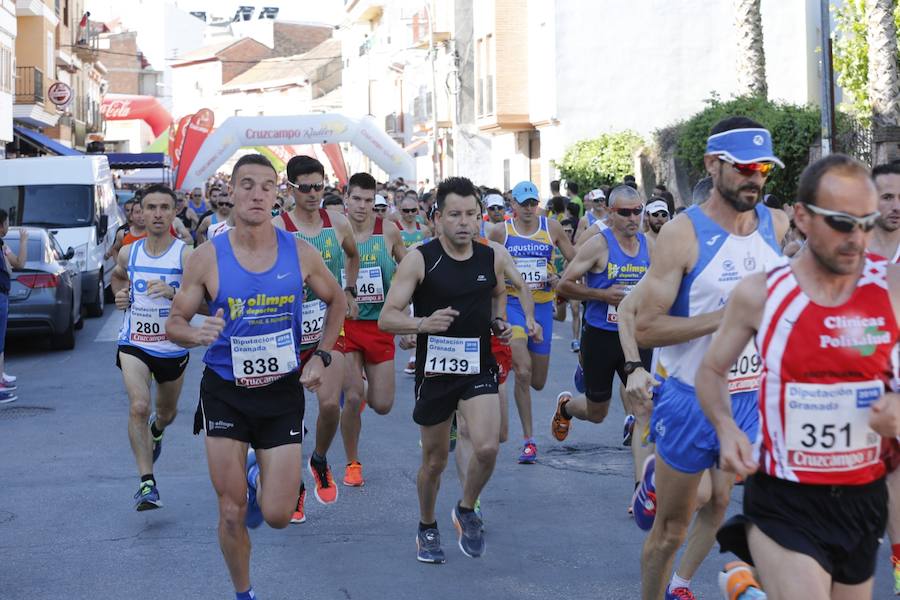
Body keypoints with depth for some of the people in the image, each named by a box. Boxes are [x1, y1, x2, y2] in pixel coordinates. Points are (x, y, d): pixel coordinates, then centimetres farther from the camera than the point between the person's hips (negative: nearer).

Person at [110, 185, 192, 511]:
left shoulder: (186, 255, -13)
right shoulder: (129, 252, 0)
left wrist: (173, 292, -33)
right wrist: (119, 295, 3)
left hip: (173, 347, 0)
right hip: (134, 344, 1)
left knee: (167, 411, 21)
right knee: (138, 407, -22)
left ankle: (156, 429, 59)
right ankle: (147, 482, -18)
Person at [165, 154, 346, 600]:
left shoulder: (299, 253, -5)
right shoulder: (207, 257, -9)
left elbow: (337, 301, 12)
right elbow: (174, 323, -2)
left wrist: (321, 357, 1)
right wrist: (196, 333, -25)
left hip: (283, 391, 1)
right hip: (224, 391, -1)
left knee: (278, 516, 1)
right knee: (232, 515, 3)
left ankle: (258, 478, 36)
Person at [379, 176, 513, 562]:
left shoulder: (491, 258, 0)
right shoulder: (419, 259, -11)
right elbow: (387, 318, -13)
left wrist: (499, 323, 3)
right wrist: (423, 323, -31)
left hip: (478, 368, 2)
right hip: (435, 371, -2)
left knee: (487, 447, -19)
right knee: (435, 459, 11)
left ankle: (467, 510, 10)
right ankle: (427, 528, 37)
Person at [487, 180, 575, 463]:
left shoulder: (551, 227, 3)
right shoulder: (500, 231, -1)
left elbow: (575, 260, 9)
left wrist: (560, 279, -8)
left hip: (542, 306, 3)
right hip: (513, 304, -3)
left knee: (538, 382, 10)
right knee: (523, 372, -18)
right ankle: (529, 440, -8)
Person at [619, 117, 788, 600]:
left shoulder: (778, 225, 1)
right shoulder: (682, 234, -14)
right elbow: (645, 327, -17)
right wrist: (728, 316, -23)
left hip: (753, 397, 4)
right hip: (691, 398, -4)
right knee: (671, 528, 9)